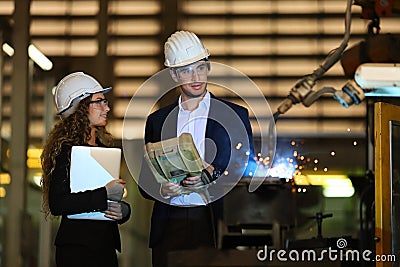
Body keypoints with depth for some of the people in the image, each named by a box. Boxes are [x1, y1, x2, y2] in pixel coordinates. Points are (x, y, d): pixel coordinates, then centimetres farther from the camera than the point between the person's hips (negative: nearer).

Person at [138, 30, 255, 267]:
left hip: (216, 228, -2)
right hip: (170, 228, 2)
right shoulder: (157, 120, 16)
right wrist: (162, 189, -7)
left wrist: (213, 175, -12)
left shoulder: (235, 115, 8)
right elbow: (145, 181, 15)